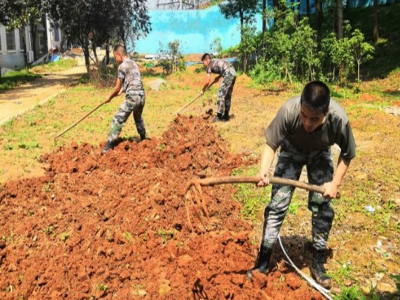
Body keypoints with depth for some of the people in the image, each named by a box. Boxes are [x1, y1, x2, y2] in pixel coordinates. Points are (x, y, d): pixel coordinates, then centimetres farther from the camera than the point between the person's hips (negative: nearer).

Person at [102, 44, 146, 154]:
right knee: (138, 118, 31)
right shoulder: (134, 63, 19)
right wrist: (123, 90, 40)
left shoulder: (122, 66, -4)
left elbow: (117, 88, -3)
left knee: (118, 120, -7)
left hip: (132, 97, -8)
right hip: (141, 96, 8)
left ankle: (108, 146, -11)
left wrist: (109, 97, 13)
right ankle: (143, 139, 45)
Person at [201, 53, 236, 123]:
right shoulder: (215, 62, 23)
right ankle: (226, 116, 19)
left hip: (228, 74, -9)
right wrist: (218, 77, 24)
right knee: (228, 95, 14)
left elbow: (207, 81, -3)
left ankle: (219, 116, -4)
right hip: (233, 73, 9)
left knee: (220, 95, -4)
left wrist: (203, 90, 12)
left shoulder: (209, 66, -1)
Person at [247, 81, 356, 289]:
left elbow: (347, 154, -16)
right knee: (277, 204, -5)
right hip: (292, 150, -1)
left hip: (320, 155, 1)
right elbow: (271, 144, -27)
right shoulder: (288, 111, -40)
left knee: (322, 208, -2)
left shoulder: (339, 118, -37)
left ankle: (318, 264, 18)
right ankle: (263, 262, 8)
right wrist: (263, 171, -43)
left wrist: (335, 183, -19)